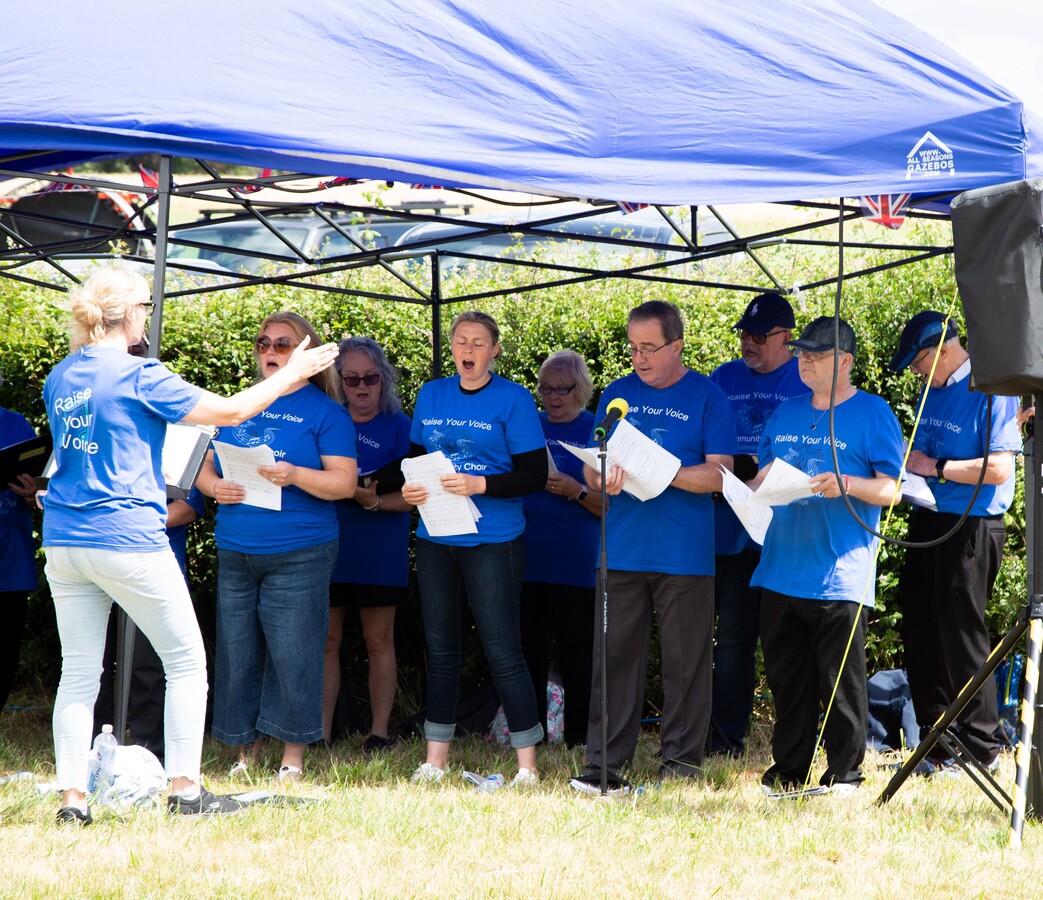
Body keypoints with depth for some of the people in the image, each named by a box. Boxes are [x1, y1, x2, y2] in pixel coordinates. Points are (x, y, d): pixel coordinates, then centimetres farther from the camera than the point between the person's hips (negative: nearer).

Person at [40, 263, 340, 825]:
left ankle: (72, 795, 3)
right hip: (127, 540, -6)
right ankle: (184, 788, 6)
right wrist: (287, 378, 5)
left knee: (78, 673, 8)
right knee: (186, 660, 7)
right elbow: (229, 411, -8)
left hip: (63, 542, 6)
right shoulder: (139, 376, -11)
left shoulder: (60, 377, 9)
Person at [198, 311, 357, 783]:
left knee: (292, 654, -6)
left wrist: (296, 475, -23)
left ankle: (293, 758, 1)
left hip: (298, 556, -5)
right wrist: (215, 487, -5)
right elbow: (205, 466, 17)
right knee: (236, 655, 4)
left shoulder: (325, 412, 1)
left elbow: (345, 482, -7)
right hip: (235, 552, 5)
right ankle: (245, 753, 12)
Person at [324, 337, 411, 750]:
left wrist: (373, 501, -21)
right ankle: (321, 732, 4)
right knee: (326, 639, 0)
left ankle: (380, 731, 7)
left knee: (379, 641, 2)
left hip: (379, 550, -2)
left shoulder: (398, 427, 1)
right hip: (326, 544, 2)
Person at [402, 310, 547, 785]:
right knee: (441, 649, 11)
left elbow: (535, 475, -9)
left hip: (492, 539, -5)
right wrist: (408, 488, -2)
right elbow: (416, 457, 20)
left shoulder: (513, 399, -5)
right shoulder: (430, 395, 11)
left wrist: (480, 484, -21)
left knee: (503, 652, -7)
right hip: (436, 539, 5)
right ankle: (435, 758, 19)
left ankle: (527, 765, -4)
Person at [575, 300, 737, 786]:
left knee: (685, 659, 1)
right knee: (614, 654, 0)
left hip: (685, 554, -3)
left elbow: (718, 474, -6)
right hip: (622, 549, 3)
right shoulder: (618, 394, 12)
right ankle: (604, 759, 4)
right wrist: (604, 476, -12)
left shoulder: (707, 398, 1)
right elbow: (591, 469, 12)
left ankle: (681, 759, 9)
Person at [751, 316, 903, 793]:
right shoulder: (785, 413, 16)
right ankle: (788, 768, 17)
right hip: (781, 569, 6)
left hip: (841, 571, -6)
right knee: (786, 677, 9)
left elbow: (890, 488, -6)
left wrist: (847, 485, -23)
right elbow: (766, 473, 24)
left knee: (840, 681, -3)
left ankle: (845, 772, 4)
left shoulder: (872, 413, -1)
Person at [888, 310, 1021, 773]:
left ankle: (982, 751, 4)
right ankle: (935, 747, 17)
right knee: (920, 635, 9)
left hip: (972, 528, -8)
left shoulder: (991, 391, -13)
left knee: (960, 637, -5)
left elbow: (999, 468, -20)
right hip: (927, 522, 9)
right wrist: (907, 463, 3)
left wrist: (935, 468, -17)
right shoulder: (932, 391, 13)